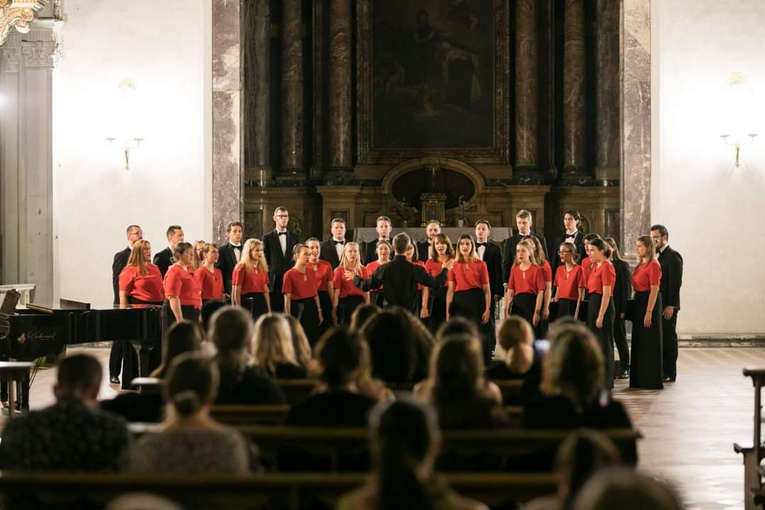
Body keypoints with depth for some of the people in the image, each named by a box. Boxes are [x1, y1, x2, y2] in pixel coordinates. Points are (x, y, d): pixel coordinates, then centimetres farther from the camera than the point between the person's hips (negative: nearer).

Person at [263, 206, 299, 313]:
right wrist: (266, 281, -3)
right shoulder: (268, 238, 5)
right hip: (275, 282, -2)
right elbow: (265, 261, 3)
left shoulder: (294, 238, 13)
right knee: (275, 311, -2)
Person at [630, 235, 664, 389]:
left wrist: (649, 312, -20)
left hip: (649, 302, -9)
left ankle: (652, 380, 3)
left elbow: (654, 290, -17)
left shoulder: (654, 265, -14)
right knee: (639, 341, 13)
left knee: (650, 343, -4)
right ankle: (640, 379, 20)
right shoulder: (641, 265, 14)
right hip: (639, 303, 9)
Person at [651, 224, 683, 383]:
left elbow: (676, 282, -16)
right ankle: (661, 371, 13)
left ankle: (670, 373, 1)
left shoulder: (673, 256, -10)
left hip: (667, 306, -8)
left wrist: (670, 306, -20)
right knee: (660, 338, 8)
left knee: (669, 338, -3)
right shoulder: (660, 256, 17)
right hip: (658, 305, 8)